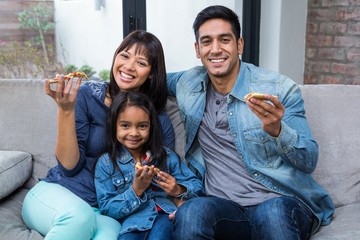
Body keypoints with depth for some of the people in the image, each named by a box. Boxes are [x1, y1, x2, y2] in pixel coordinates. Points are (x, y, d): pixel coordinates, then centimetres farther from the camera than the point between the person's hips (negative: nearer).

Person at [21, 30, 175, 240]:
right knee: (79, 218, -35)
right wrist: (66, 110, -21)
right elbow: (69, 166, -9)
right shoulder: (87, 95, -5)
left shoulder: (159, 121, -1)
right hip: (58, 193, 0)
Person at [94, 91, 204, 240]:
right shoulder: (105, 163, 6)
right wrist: (136, 191, -14)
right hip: (133, 220, -1)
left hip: (166, 214, 2)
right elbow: (106, 208, 0)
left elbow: (197, 186, 10)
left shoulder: (166, 156, 11)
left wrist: (179, 190, -12)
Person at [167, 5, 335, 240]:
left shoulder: (280, 88, -3)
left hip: (283, 203, -1)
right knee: (190, 212, -31)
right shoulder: (188, 84, 7)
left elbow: (310, 161, -3)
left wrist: (276, 131, -23)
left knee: (271, 212, -36)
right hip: (225, 206, 2)